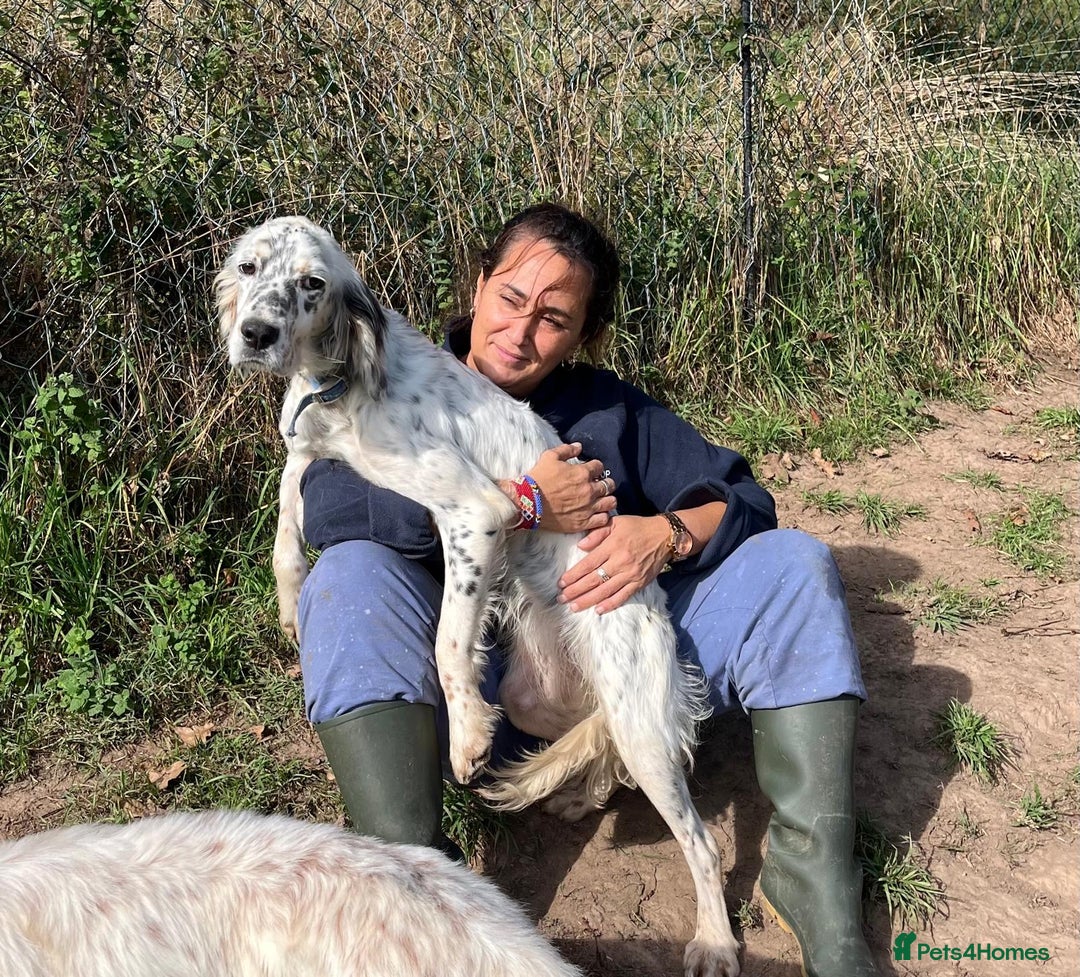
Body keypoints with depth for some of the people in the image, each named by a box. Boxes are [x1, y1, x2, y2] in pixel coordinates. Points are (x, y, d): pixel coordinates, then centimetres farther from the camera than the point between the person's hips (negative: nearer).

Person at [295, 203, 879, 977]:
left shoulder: (611, 407, 10)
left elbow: (743, 498, 4)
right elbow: (328, 504, -18)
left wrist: (668, 533, -19)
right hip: (480, 697, -2)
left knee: (792, 565, -11)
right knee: (353, 577, -27)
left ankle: (820, 892, -17)